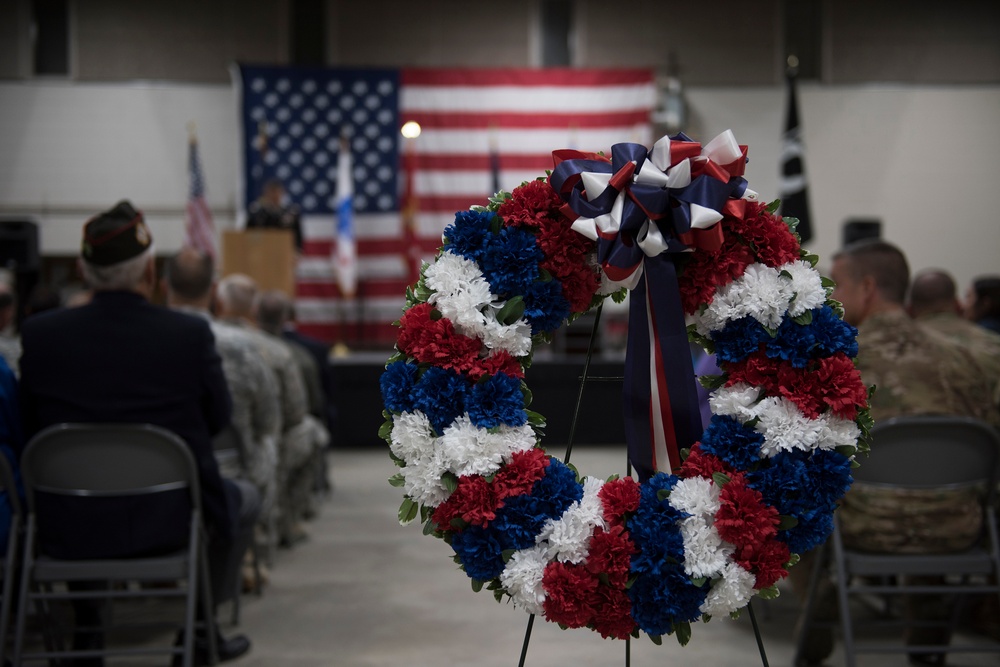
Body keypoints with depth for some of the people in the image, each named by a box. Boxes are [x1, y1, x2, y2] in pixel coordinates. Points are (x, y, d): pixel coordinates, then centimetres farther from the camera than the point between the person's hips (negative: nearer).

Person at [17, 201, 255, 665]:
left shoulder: (39, 333, -9)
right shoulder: (190, 334, -14)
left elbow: (30, 429, 2)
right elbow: (218, 418, 0)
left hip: (69, 527, 2)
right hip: (170, 523, -2)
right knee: (243, 498, 29)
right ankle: (198, 629, 31)